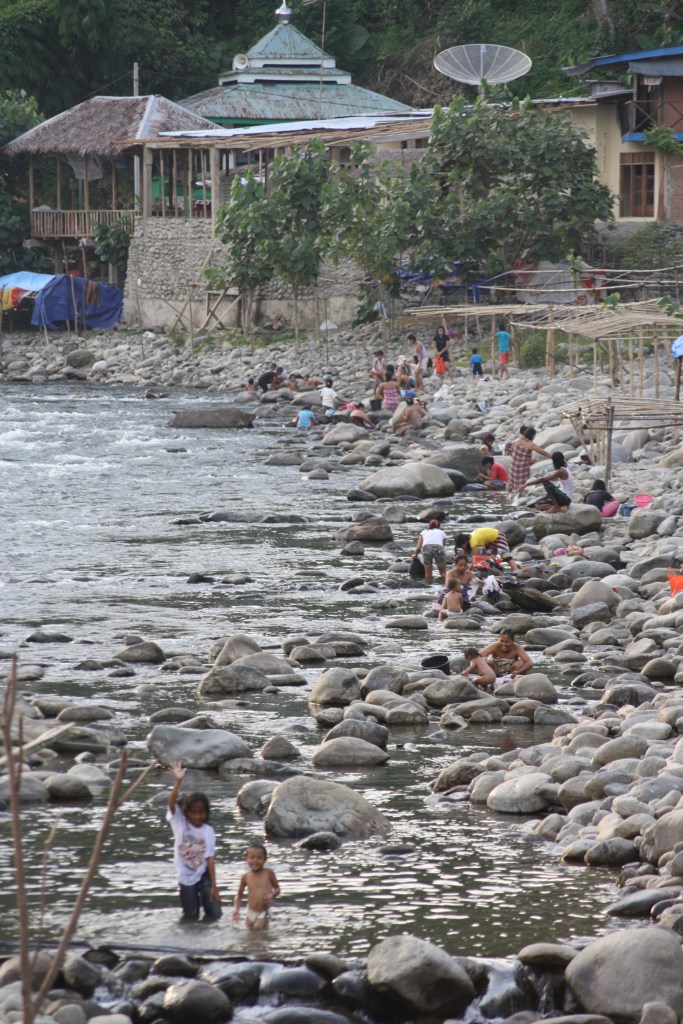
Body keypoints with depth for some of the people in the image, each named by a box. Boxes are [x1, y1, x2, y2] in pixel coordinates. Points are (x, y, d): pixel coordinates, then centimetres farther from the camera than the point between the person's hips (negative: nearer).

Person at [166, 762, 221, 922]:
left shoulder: (208, 831, -8)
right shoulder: (180, 823, -9)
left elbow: (209, 859, -9)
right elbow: (171, 803, -25)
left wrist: (213, 886, -12)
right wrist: (178, 781, -38)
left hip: (203, 875, 0)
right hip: (186, 877, 0)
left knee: (214, 914, -2)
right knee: (191, 918, 6)